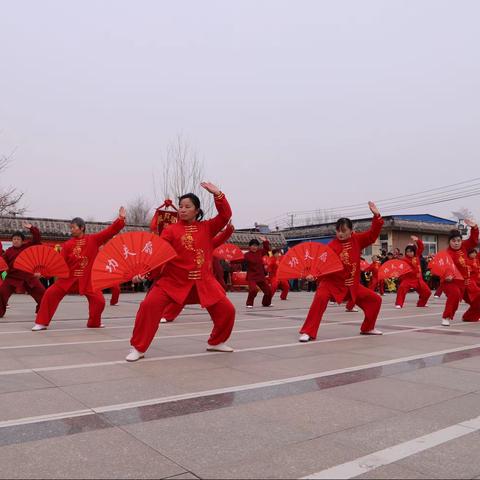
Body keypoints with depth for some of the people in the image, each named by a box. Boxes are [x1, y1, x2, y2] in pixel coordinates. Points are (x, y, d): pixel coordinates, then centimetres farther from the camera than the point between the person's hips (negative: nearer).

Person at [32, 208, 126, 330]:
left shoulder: (93, 239, -4)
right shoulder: (68, 244, -4)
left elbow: (110, 231, -8)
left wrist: (121, 219, -17)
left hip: (88, 279, -1)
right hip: (69, 277, 1)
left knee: (99, 301, -7)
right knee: (50, 294, -6)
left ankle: (94, 323, 21)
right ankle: (42, 323, 7)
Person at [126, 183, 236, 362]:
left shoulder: (207, 227, 5)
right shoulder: (171, 229, -2)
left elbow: (225, 215, -2)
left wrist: (217, 193, -10)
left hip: (203, 281, 3)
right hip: (173, 280, -2)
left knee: (227, 310, 2)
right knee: (150, 305, -19)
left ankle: (216, 342, 30)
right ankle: (138, 348, -2)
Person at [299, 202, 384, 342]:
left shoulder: (357, 240, -1)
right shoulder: (332, 246, -17)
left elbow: (373, 234, -1)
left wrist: (376, 216, -12)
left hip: (352, 285, 6)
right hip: (331, 282, -5)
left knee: (375, 299, 10)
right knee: (320, 298, -34)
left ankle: (368, 328, 31)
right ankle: (308, 332, -26)